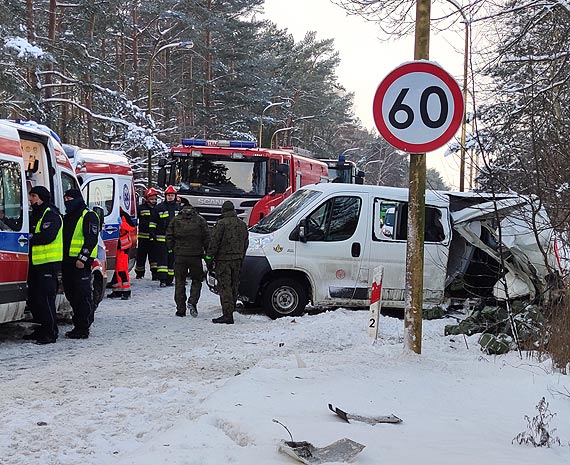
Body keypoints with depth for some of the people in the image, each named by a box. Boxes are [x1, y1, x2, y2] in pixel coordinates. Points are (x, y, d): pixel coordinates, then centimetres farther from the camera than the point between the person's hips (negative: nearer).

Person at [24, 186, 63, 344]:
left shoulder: (51, 214, -9)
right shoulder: (35, 215, 22)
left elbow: (47, 236, -21)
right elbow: (30, 233, 21)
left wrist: (29, 238, -16)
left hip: (49, 263, -10)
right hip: (36, 263, 10)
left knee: (45, 298, -10)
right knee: (33, 298, 12)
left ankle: (51, 333, -5)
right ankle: (43, 329, 20)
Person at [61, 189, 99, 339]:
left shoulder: (89, 216, -6)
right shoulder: (67, 218, 21)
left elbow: (91, 239, -14)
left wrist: (82, 258, -21)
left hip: (81, 263, -9)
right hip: (67, 262, 9)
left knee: (83, 295, -6)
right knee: (71, 295, 11)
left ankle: (83, 329, -5)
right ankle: (78, 325, 20)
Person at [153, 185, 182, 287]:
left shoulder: (179, 207, 12)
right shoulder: (159, 207, 4)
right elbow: (153, 221, 7)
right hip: (162, 237, -3)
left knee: (172, 259, 6)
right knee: (162, 258, -8)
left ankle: (169, 279, 12)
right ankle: (162, 280, -10)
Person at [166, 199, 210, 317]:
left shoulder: (175, 220, 3)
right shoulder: (200, 220, 2)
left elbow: (169, 237, 2)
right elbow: (207, 238, 0)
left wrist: (171, 250, 12)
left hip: (179, 255, 1)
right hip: (195, 255, -1)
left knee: (180, 282, 7)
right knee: (197, 280, 13)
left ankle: (181, 309, 6)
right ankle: (192, 302, -8)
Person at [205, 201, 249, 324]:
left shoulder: (221, 223, -11)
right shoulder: (242, 224, 12)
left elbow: (214, 243, -12)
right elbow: (245, 244, 18)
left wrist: (209, 259, -7)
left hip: (223, 260, -7)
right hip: (237, 260, 7)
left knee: (225, 287, -7)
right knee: (233, 286, 13)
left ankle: (227, 315, -12)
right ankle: (230, 311, 20)